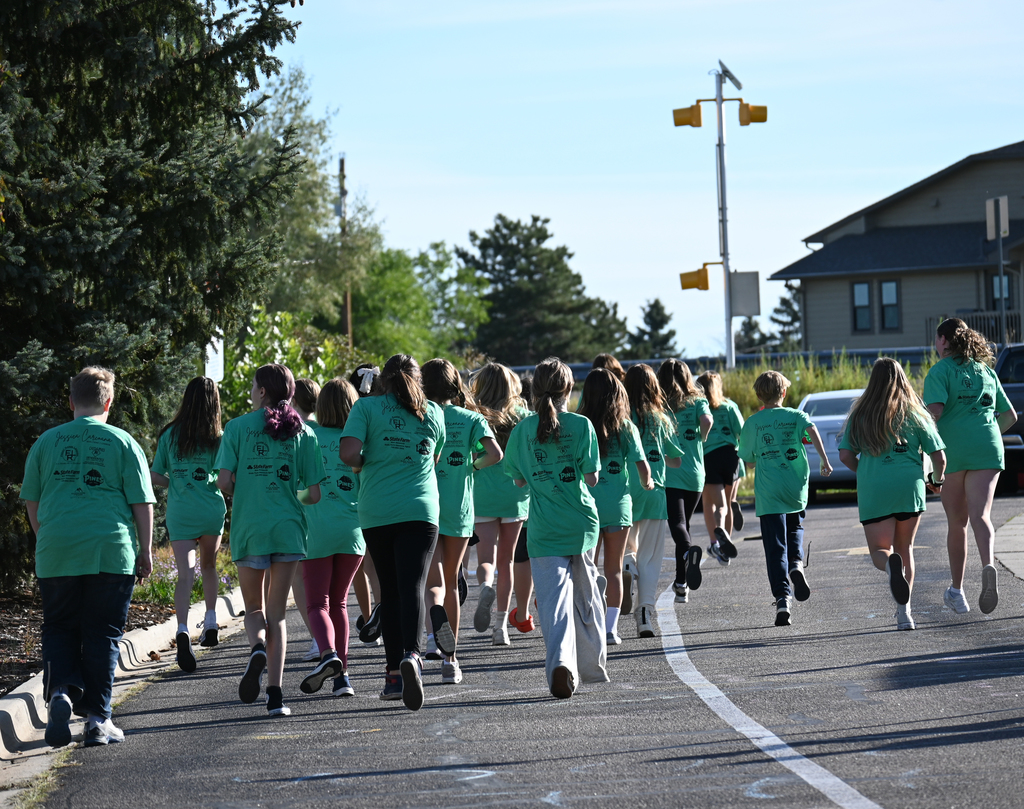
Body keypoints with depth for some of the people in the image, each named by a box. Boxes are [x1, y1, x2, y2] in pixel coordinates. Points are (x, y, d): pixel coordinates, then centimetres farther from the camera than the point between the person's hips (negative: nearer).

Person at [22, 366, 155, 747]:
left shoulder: (47, 442, 8)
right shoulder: (122, 443, 2)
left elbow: (31, 501, 13)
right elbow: (142, 502, 1)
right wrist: (145, 551, 8)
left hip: (56, 553, 1)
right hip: (111, 553, -1)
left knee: (59, 629, 13)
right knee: (102, 634, 6)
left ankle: (61, 691, -12)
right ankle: (97, 719, 5)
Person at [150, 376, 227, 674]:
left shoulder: (170, 435, 2)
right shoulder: (218, 438, -2)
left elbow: (155, 476, 3)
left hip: (180, 513, -1)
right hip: (212, 510, 1)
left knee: (186, 572, -9)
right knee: (208, 566, 26)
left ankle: (183, 630, -29)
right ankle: (210, 622, 27)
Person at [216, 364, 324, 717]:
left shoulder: (238, 427, 0)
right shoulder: (302, 433, 4)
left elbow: (224, 482, -8)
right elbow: (314, 495, 2)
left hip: (249, 527, -1)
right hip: (288, 528, 1)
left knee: (254, 606, 15)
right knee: (277, 612, 8)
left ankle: (258, 648, -18)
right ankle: (275, 693, -3)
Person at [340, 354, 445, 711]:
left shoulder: (367, 407, 2)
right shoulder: (433, 413, 10)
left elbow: (348, 453, -11)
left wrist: (363, 466, 8)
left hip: (377, 513, 0)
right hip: (420, 511, 0)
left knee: (390, 590, 11)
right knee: (412, 587, -9)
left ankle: (395, 674, 13)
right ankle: (412, 654, -35)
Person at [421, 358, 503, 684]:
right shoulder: (471, 419, 0)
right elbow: (495, 454, -13)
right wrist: (472, 465, 6)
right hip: (459, 510, 2)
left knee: (434, 583, -5)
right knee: (451, 582, 15)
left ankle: (436, 614, -42)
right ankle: (450, 660, 20)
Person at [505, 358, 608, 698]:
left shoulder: (522, 430, 1)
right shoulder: (581, 425, -5)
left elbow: (519, 479, 9)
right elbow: (591, 477, -6)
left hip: (544, 527, 0)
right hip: (582, 523, 0)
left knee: (554, 598, -6)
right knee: (586, 596, 17)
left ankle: (560, 661, -29)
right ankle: (593, 666, 31)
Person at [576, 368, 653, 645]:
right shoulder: (625, 427, -5)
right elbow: (642, 466, -7)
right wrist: (647, 483, 13)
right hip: (617, 503, 0)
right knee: (614, 569, 9)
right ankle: (610, 629, 5)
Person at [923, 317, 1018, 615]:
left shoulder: (939, 371, 1)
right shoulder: (986, 371, 17)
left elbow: (935, 410, -16)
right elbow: (1010, 415, 20)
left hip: (952, 453, -2)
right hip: (987, 450, 3)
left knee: (957, 523, 10)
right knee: (980, 516, -10)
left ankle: (956, 591, 21)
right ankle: (988, 566, -40)